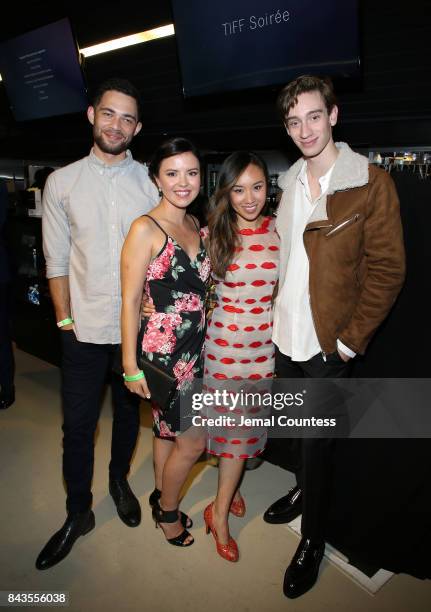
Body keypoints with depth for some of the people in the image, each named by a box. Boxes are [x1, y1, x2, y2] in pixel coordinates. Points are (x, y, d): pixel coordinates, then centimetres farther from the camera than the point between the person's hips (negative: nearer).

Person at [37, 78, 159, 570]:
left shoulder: (151, 183, 0)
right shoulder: (62, 182, 1)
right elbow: (57, 261, 2)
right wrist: (65, 319, -1)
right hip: (84, 327, 0)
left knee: (129, 411, 18)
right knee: (77, 425, 8)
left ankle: (119, 479, 45)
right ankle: (78, 513, 30)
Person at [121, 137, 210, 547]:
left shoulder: (195, 225, 7)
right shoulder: (145, 229, -14)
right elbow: (130, 301, -14)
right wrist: (131, 365, -14)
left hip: (194, 348, 7)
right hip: (161, 351, -6)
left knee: (167, 431, 21)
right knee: (193, 441, 4)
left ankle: (162, 501, 42)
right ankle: (167, 509, 31)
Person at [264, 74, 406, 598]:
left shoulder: (371, 183, -11)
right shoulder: (289, 182, 7)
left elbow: (387, 270, -11)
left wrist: (348, 340, -13)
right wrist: (274, 318, 8)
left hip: (327, 344, -5)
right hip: (284, 336, 6)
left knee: (316, 445, 7)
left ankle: (312, 541, 31)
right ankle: (303, 490, 49)